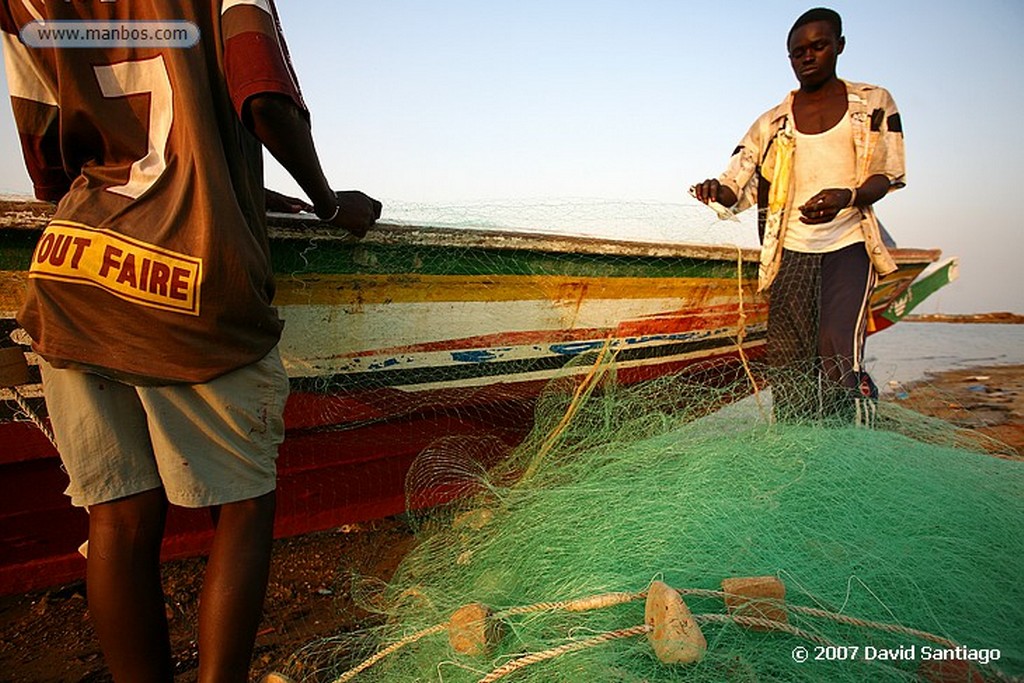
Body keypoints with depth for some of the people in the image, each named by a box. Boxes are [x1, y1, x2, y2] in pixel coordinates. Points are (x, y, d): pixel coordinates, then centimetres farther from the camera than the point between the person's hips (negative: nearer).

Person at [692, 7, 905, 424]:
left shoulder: (873, 103, 10)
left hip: (848, 247, -2)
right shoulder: (773, 123, 11)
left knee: (839, 359, -18)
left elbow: (888, 175, 3)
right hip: (791, 252, 2)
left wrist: (846, 196, -19)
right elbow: (738, 187, 3)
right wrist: (716, 190, -22)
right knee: (787, 363, -2)